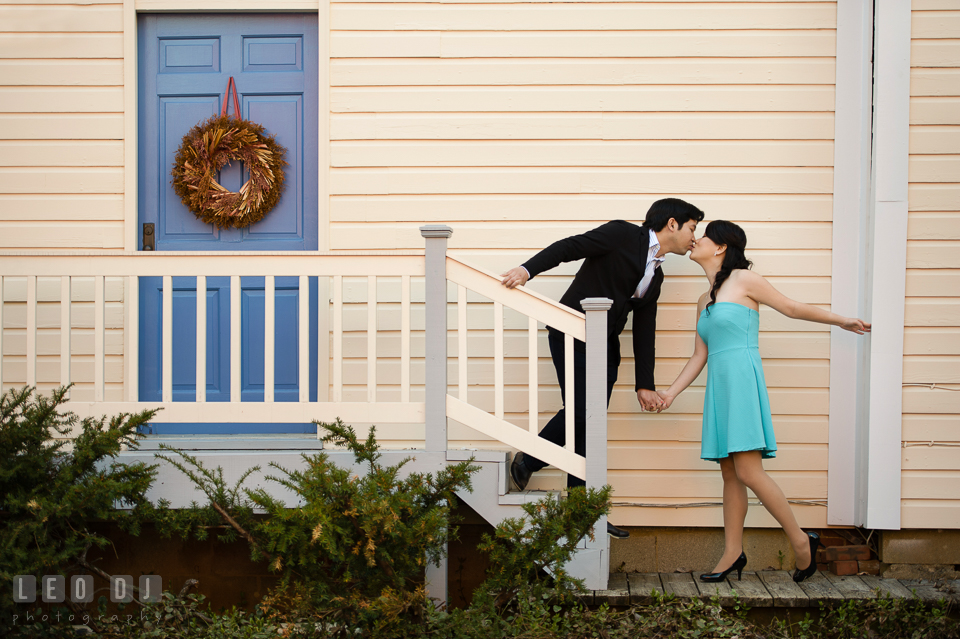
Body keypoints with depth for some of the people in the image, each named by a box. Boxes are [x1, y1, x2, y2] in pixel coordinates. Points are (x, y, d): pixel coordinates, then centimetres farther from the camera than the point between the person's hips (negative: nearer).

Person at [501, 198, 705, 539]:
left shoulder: (656, 275, 18)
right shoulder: (622, 235, -2)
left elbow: (644, 330, 17)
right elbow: (569, 247, -9)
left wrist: (644, 385, 12)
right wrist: (527, 269, -25)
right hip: (572, 334, -7)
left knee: (590, 424, 5)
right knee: (579, 410, -15)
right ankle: (528, 461, 4)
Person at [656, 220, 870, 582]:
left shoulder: (744, 280, -3)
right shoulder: (704, 301, 18)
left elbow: (792, 308, 6)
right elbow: (700, 356, 20)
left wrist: (841, 321, 13)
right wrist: (671, 393, 14)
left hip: (742, 382, -7)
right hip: (719, 387, 7)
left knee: (748, 471, -13)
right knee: (730, 474, 8)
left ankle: (801, 540, 0)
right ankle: (733, 554, 11)